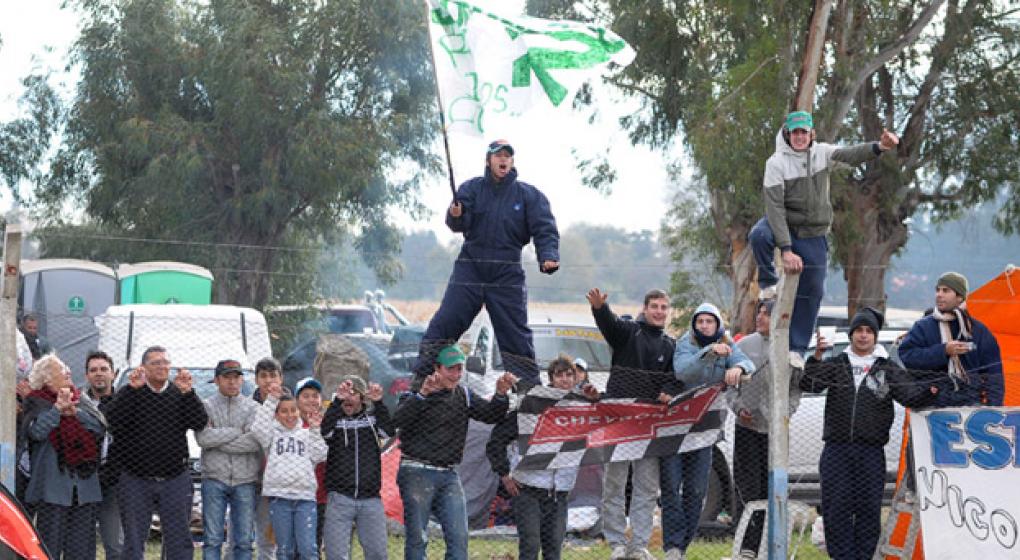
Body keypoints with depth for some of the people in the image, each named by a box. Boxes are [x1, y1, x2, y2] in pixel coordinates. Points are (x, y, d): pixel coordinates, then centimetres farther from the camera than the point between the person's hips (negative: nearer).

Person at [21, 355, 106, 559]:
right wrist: (58, 408, -24)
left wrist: (74, 412, -11)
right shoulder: (37, 402, 2)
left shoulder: (81, 400, 16)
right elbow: (36, 431, -16)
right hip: (53, 486, -5)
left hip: (85, 484, 5)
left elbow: (101, 426, 1)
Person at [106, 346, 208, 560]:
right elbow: (114, 420, -16)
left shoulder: (180, 394, 7)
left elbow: (200, 422, -7)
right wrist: (132, 389, -24)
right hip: (136, 480, -2)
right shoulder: (130, 393, 1)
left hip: (175, 480, 2)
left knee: (180, 542, 4)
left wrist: (187, 393, -20)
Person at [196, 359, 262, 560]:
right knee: (212, 539, -2)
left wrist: (218, 441, -8)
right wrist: (238, 432, -7)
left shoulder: (253, 408, 7)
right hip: (214, 479, -1)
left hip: (245, 481, 1)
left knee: (243, 541, 3)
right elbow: (203, 438, -11)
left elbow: (256, 441, -9)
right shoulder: (206, 406, 6)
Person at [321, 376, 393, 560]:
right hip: (339, 498, -1)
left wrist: (378, 403, -26)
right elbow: (325, 430, -16)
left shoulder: (373, 417, 9)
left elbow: (388, 430, -11)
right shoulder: (335, 418, 6)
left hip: (371, 499, 1)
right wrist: (337, 400, -30)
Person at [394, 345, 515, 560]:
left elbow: (490, 415, 3)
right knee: (417, 538, -3)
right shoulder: (417, 394, -6)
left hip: (449, 475, 5)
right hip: (417, 472, -5)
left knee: (459, 537, -1)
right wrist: (423, 394, -37)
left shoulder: (464, 396, 13)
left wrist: (500, 394, -16)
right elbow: (398, 420, -23)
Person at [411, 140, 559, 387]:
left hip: (507, 275, 0)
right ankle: (420, 381, -4)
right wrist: (456, 215, -32)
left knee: (516, 335, 2)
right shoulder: (472, 188, 6)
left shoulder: (529, 195, 4)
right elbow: (458, 224, -7)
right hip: (470, 269, 0)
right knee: (442, 325, -7)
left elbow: (545, 229, -4)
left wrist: (548, 257, -23)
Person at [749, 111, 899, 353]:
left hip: (814, 235, 3)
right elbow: (775, 207, -22)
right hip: (783, 225, -3)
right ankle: (768, 282, -10)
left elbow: (851, 155, -21)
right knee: (759, 235, -37)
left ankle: (797, 349, 18)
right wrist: (786, 250, -31)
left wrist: (880, 147, -43)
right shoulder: (777, 163, -16)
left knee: (812, 292, 4)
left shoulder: (822, 153, -3)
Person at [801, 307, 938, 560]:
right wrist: (816, 358, -18)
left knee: (869, 508, 1)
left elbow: (910, 394, 0)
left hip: (871, 450, 0)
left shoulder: (888, 368, 10)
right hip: (837, 449, 0)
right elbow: (809, 384, -1)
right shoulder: (836, 364, 11)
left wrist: (929, 391, -21)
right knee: (836, 506, -3)